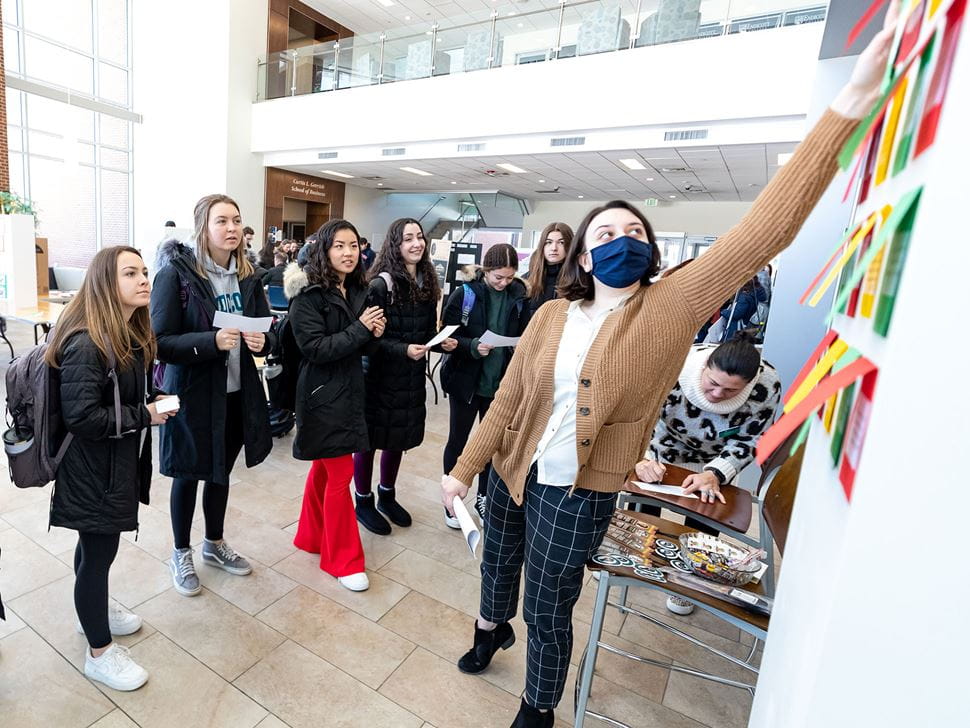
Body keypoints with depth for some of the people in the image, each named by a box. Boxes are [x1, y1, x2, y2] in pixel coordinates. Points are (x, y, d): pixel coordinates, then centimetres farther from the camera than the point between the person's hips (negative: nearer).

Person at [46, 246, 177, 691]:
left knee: (95, 546, 26)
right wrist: (145, 415, -21)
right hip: (92, 469, -9)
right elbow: (81, 416, -27)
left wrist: (154, 403, -1)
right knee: (98, 553, 7)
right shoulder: (85, 344, -25)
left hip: (117, 462, 9)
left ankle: (93, 611, 47)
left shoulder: (131, 333, 4)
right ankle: (99, 652, 26)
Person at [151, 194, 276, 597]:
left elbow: (268, 333, 7)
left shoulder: (247, 276, 2)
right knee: (188, 475, 14)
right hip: (192, 392, -5)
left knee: (222, 472, 20)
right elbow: (160, 343, -16)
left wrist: (262, 341, -15)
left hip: (237, 392, 5)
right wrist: (212, 341, -30)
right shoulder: (176, 274, -14)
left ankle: (214, 543, 43)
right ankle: (181, 554, 37)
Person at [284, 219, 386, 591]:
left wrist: (375, 331, -6)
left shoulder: (357, 290, 7)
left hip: (349, 390, 7)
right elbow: (314, 348, -20)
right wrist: (360, 329, -22)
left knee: (324, 467, 19)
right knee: (340, 474, -2)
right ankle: (343, 559, 14)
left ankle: (311, 536, 37)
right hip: (322, 394, -7)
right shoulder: (308, 294, -14)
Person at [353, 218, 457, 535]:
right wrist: (404, 350, -27)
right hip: (380, 375, -6)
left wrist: (442, 342, -7)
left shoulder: (427, 283, 5)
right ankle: (363, 501, 28)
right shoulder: (380, 285, -16)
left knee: (399, 438, 18)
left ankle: (387, 495, 38)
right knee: (370, 438, 9)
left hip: (412, 376, 7)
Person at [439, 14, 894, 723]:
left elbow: (766, 231, -23)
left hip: (578, 494, -3)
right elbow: (507, 399, -3)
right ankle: (492, 627, 63)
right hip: (512, 473, 4)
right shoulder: (551, 316, -6)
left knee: (549, 614, 15)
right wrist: (463, 469, -1)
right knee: (497, 561, 28)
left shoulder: (672, 308, -14)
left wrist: (848, 109, -28)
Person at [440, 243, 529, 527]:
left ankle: (483, 497, 35)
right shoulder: (465, 294, -11)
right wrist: (473, 346, -25)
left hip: (501, 382, 3)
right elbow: (448, 335, -9)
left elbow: (525, 334, 9)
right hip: (466, 381, -3)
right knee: (458, 441, 11)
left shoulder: (518, 295, 0)